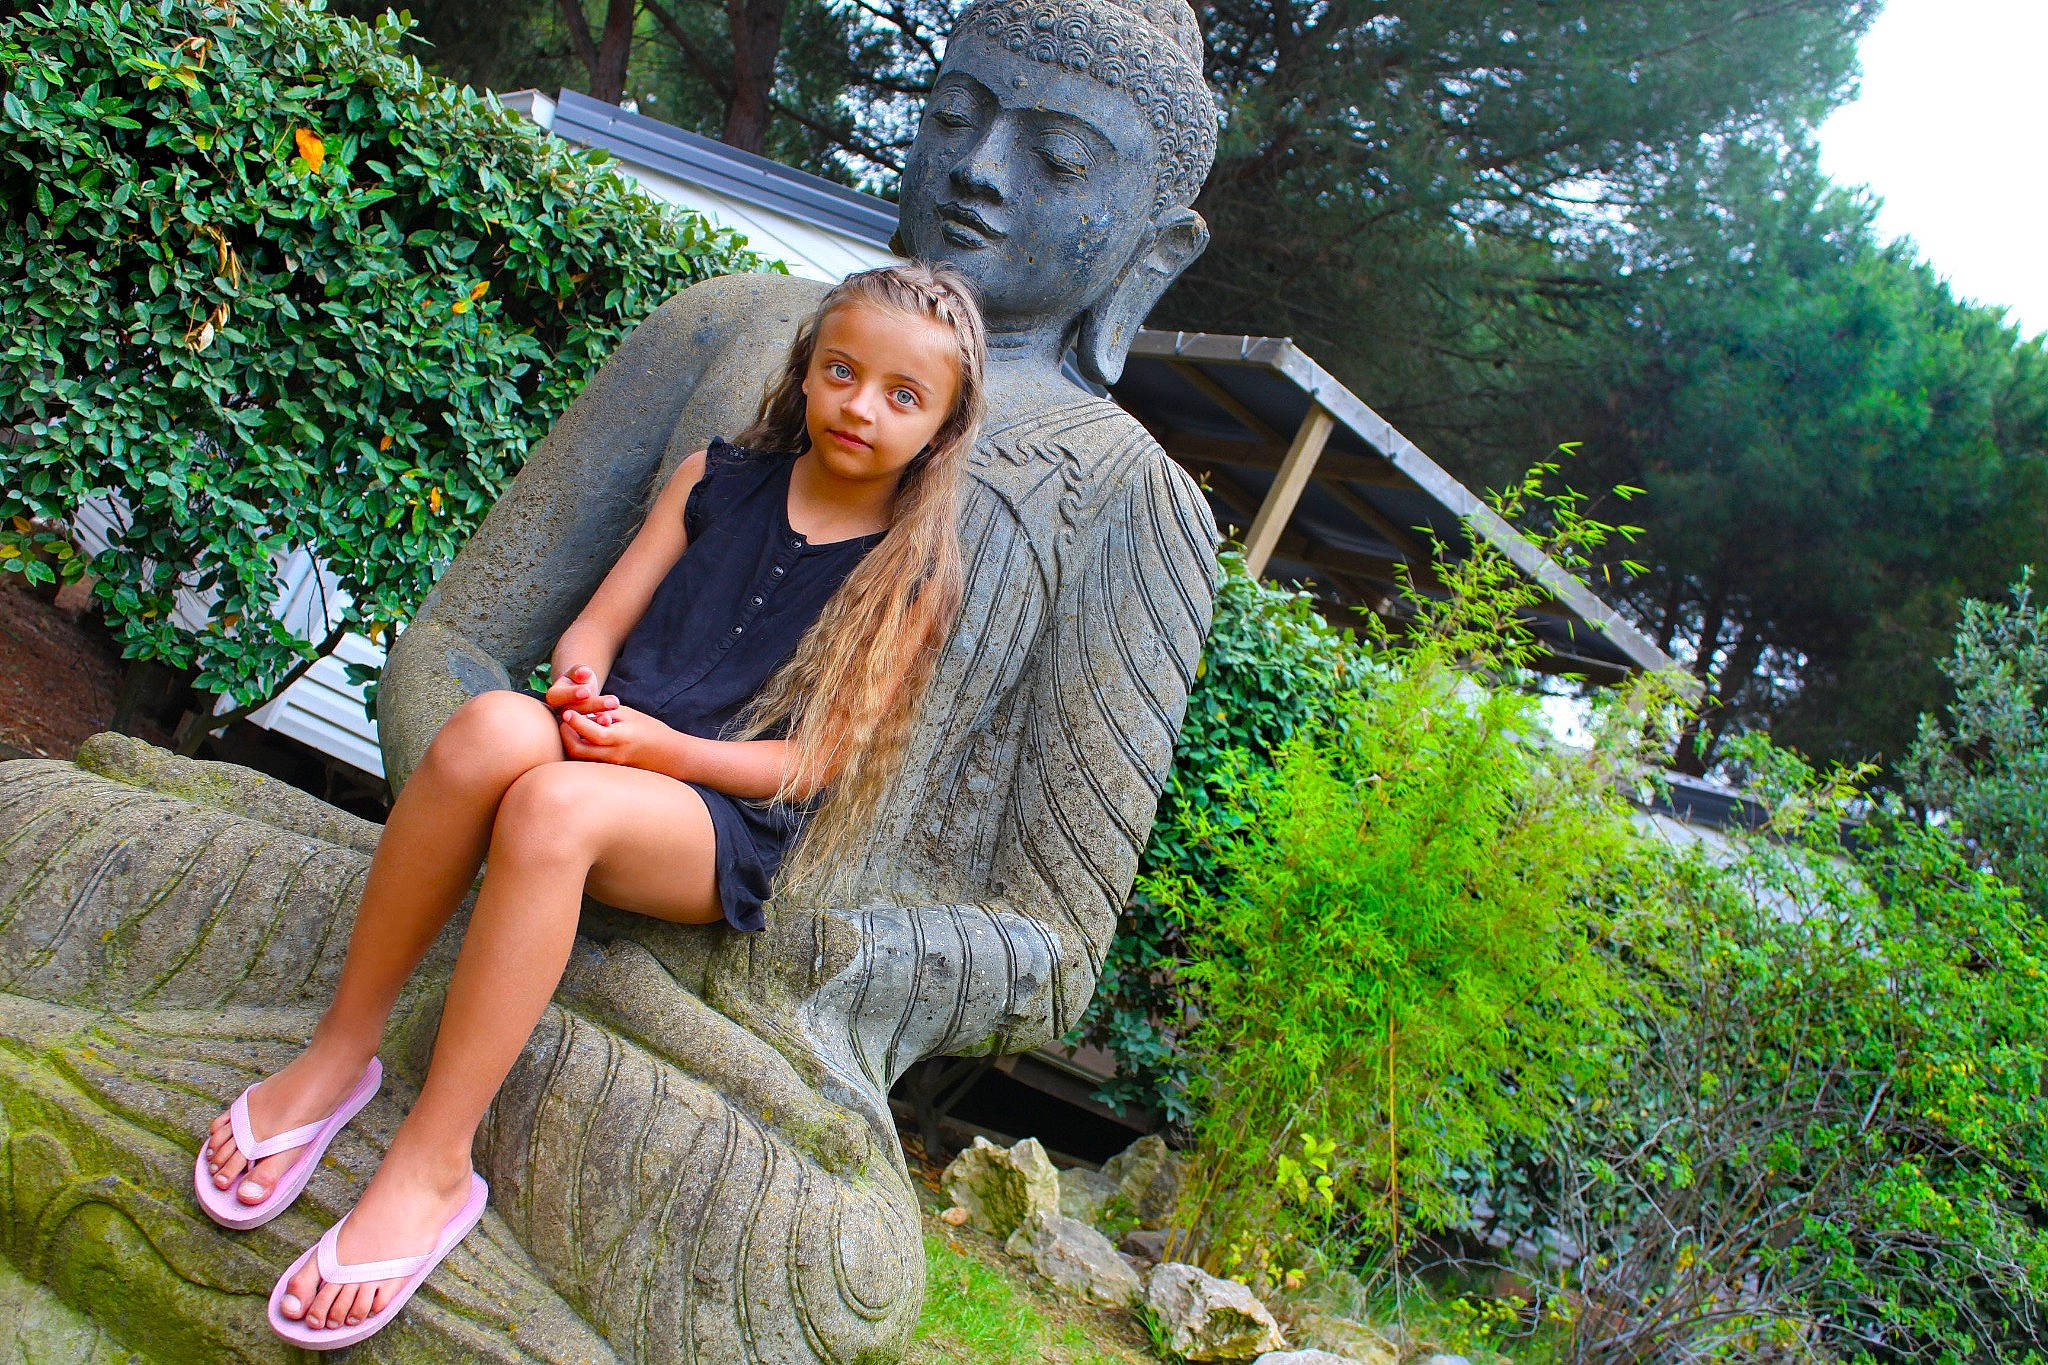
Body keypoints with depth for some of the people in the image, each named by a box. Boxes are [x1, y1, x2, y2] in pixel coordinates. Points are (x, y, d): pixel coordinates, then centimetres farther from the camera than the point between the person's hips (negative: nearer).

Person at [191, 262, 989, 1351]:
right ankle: (339, 1052, -17)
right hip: (610, 740, 4)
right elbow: (596, 625, 12)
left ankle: (431, 1166, -26)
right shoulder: (716, 477, 15)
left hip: (733, 827, -3)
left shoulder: (911, 577, 3)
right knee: (493, 727, -33)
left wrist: (657, 745, -17)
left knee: (553, 803, -36)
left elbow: (812, 761, -4)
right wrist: (583, 690, -12)